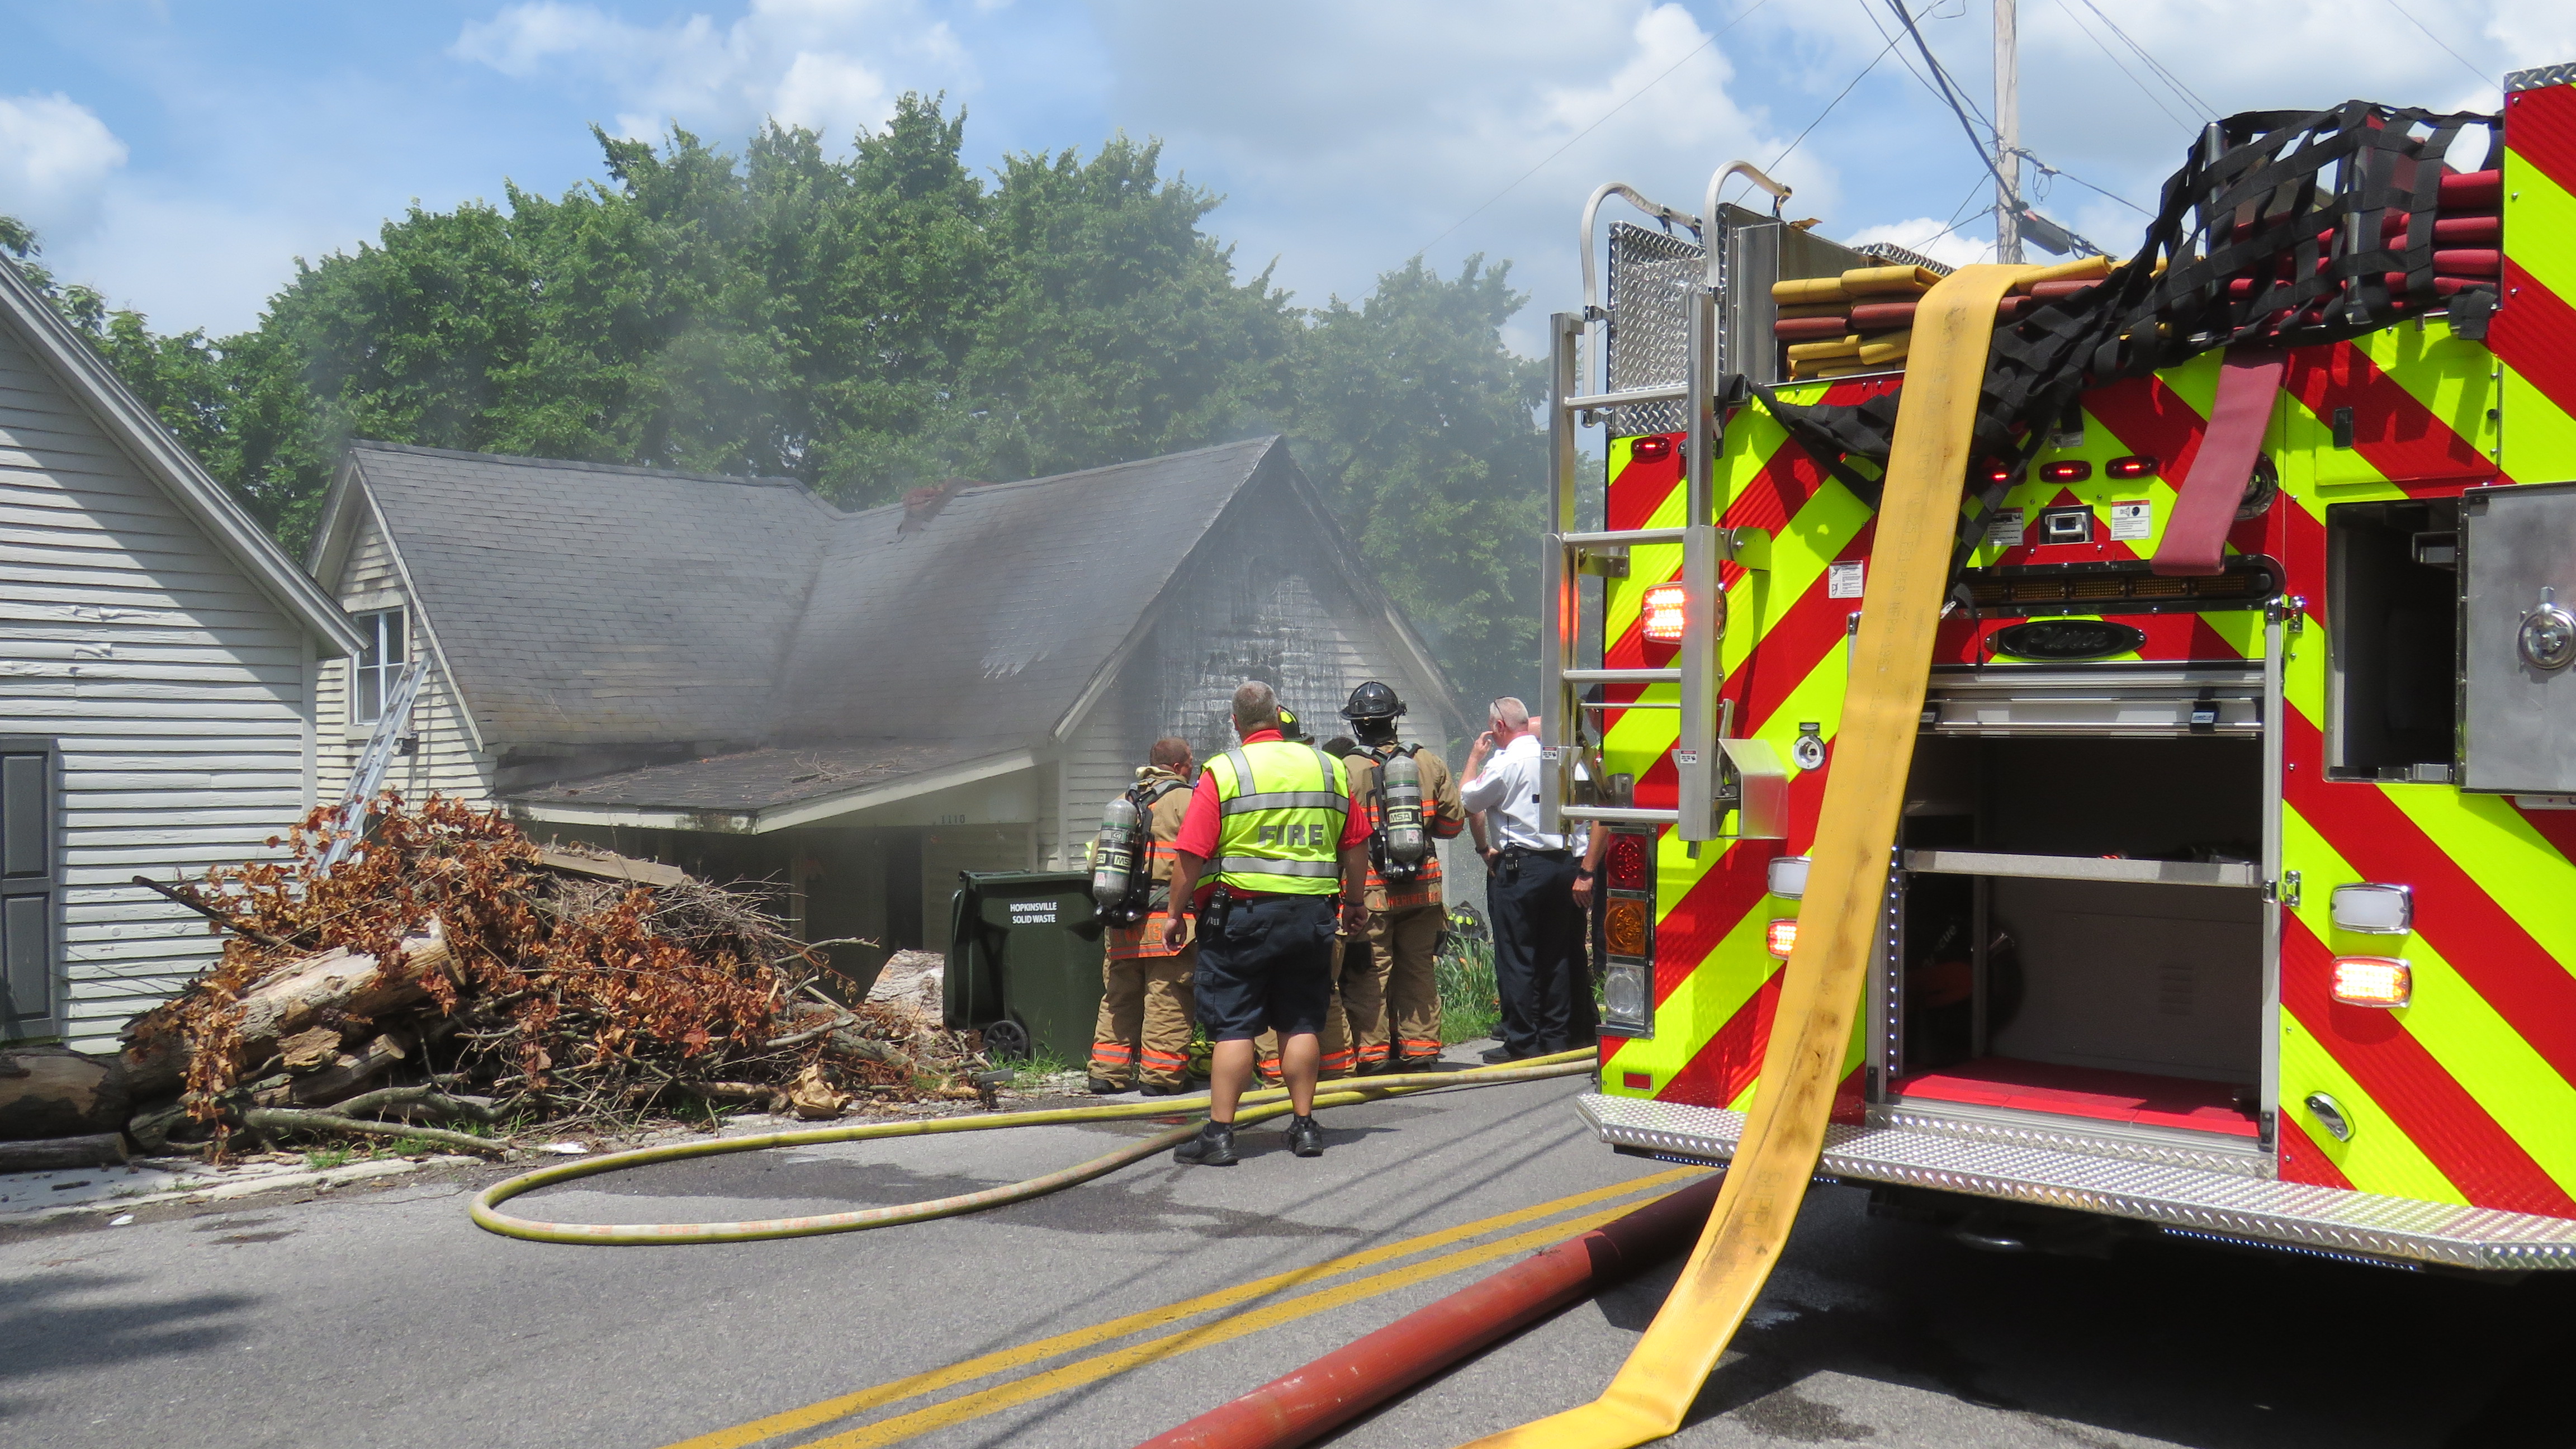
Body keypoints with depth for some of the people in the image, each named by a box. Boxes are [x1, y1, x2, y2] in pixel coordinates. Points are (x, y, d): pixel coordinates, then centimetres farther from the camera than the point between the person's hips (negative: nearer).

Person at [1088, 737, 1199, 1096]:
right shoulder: (1185, 799, -5)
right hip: (1166, 918, -7)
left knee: (1118, 997, 13)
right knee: (1168, 1001, -2)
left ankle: (1108, 1071, 15)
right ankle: (1160, 1075, 0)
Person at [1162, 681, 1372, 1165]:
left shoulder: (1223, 773, -7)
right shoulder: (1328, 768, 7)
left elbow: (1191, 856, -10)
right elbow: (1356, 845, 11)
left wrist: (1175, 914, 0)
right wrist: (1353, 903, 24)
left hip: (1241, 914, -4)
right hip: (1311, 913, 4)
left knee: (1233, 1026, 0)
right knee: (1300, 1023, 12)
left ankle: (1220, 1134, 1)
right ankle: (1304, 1126, 17)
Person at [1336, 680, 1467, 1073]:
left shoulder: (1346, 770, -11)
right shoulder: (1430, 764, 3)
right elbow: (1453, 824, 9)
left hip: (1371, 890, -4)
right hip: (1423, 888, 4)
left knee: (1369, 971, 3)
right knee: (1419, 968, 13)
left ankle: (1373, 1051, 5)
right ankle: (1421, 1045, 18)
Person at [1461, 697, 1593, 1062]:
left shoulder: (1505, 762, -11)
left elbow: (1467, 800, -3)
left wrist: (1474, 758, 8)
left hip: (1518, 867, -7)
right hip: (1561, 861, 7)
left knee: (1515, 957, -1)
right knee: (1555, 956, 11)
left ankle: (1522, 1043, 0)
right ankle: (1556, 1037, 16)